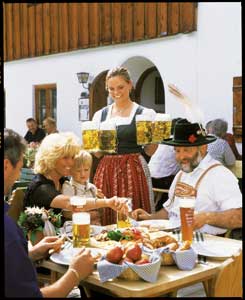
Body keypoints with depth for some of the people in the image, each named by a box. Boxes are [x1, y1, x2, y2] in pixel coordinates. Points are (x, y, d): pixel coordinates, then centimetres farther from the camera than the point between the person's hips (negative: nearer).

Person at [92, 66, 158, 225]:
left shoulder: (145, 113, 0)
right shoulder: (100, 115, 9)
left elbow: (150, 151, 3)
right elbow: (97, 153, 13)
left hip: (134, 171, -3)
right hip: (107, 172, 3)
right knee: (107, 220, 4)